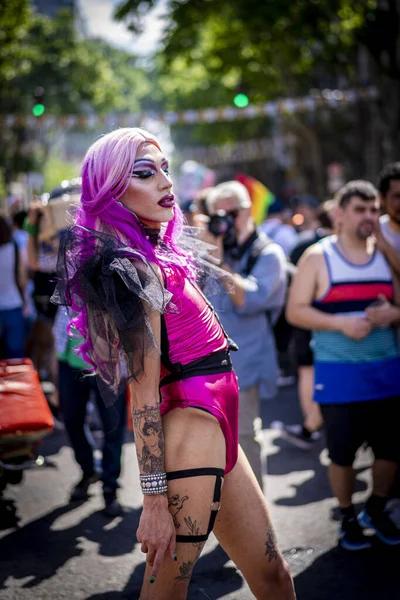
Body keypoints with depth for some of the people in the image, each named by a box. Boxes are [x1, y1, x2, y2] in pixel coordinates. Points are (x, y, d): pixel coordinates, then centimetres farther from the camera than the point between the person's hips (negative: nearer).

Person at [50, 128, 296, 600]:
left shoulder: (159, 257, 14)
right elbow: (144, 391, -19)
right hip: (190, 431, -10)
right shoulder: (136, 271, -15)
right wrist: (155, 498, -20)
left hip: (215, 427, 10)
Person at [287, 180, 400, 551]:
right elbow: (295, 311, -8)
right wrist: (340, 323, -20)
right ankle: (348, 518, 27)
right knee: (342, 452, 6)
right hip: (338, 373, -3)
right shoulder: (317, 257, -4)